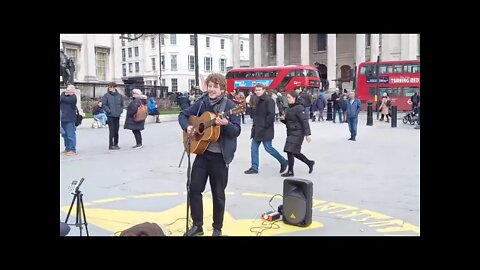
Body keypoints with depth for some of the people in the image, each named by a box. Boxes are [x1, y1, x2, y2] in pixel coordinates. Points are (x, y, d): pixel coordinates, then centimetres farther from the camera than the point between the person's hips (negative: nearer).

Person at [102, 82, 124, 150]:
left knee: (116, 131, 10)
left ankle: (116, 144, 21)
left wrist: (120, 111, 2)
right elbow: (104, 105, -4)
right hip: (110, 116, -4)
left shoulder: (119, 95, 8)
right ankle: (111, 145, 0)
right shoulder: (106, 95, -3)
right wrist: (109, 111, -13)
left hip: (117, 116, 4)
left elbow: (122, 104, 17)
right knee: (111, 131, -6)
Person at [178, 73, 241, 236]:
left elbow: (237, 131, -13)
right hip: (202, 152, 4)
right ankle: (197, 225, 21)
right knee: (194, 188, 5)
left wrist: (226, 124, -32)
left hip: (220, 156, -4)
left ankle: (217, 228, 23)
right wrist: (187, 127, -6)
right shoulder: (201, 103, 4)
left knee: (218, 194, 6)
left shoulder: (230, 106, -9)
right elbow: (183, 115, 14)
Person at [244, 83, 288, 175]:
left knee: (268, 147, -3)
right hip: (257, 129, 9)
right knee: (254, 147, 8)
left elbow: (271, 115, -20)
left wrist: (265, 125, -17)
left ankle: (283, 162, 15)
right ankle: (254, 167, 16)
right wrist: (255, 124, 11)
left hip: (265, 129, -9)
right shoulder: (258, 100, 13)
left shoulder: (269, 100, -14)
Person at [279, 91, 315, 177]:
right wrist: (283, 119, 0)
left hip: (297, 133, -9)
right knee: (295, 152, 14)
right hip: (291, 132, 9)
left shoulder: (299, 108, -14)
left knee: (290, 151, -10)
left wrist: (308, 133, -25)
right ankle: (310, 163, 31)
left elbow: (305, 121, -20)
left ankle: (290, 171, 0)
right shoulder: (290, 108, 14)